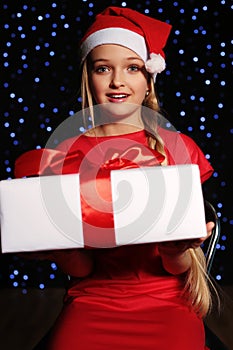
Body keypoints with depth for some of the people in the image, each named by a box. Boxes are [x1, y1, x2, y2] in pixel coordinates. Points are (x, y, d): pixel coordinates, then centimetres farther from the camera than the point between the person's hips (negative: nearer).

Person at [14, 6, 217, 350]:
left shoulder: (178, 147, 1)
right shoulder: (67, 153, 2)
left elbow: (178, 268, -2)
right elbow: (81, 268, -2)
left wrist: (175, 251, -23)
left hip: (165, 303, 0)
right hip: (92, 300, 1)